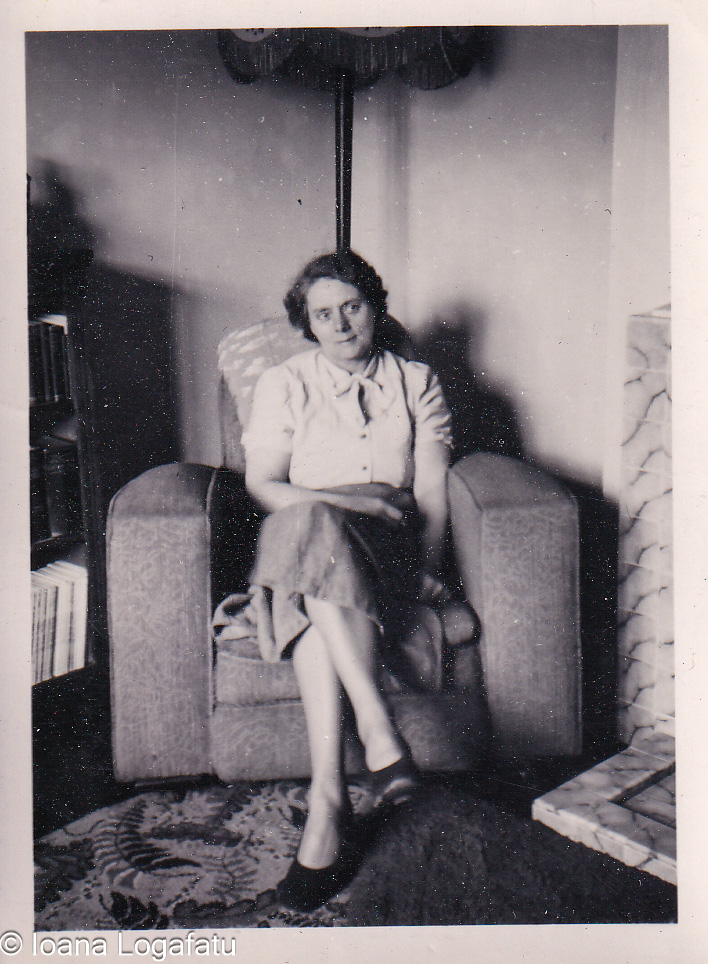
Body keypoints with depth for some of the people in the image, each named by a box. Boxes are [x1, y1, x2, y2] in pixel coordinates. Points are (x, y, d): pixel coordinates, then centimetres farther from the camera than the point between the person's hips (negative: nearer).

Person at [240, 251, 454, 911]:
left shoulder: (417, 384, 17)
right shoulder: (283, 385, 16)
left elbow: (431, 490, 7)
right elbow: (262, 484, 3)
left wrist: (426, 568, -9)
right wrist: (346, 499, -11)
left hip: (388, 547, 0)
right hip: (303, 534, 1)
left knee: (319, 571, -37)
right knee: (312, 523, -39)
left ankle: (327, 800, -43)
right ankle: (380, 735, -46)